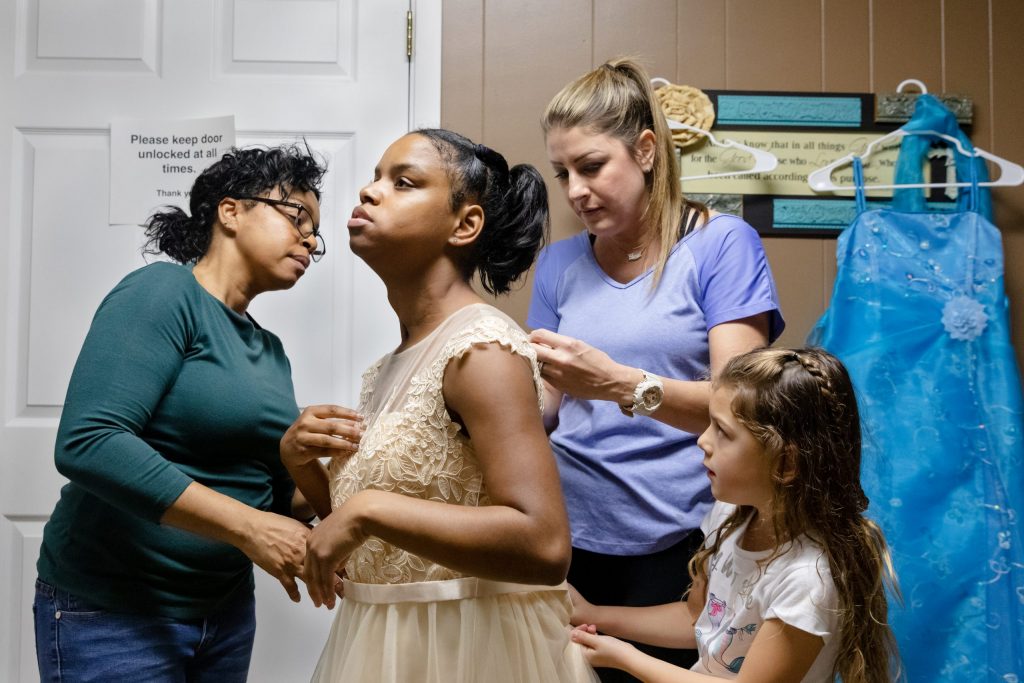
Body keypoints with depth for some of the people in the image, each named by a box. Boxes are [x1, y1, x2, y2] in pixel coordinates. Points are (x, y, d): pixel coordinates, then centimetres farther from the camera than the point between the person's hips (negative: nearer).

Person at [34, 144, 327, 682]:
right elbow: (86, 442, -25)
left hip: (226, 610, 7)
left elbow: (270, 497, 11)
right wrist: (247, 527, -26)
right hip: (111, 611, -7)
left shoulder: (269, 351, 9)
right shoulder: (162, 292, -13)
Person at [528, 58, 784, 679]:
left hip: (680, 540, -3)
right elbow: (546, 408, 9)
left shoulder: (722, 244, -5)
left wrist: (620, 384, -29)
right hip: (574, 535, 4)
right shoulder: (560, 263, 7)